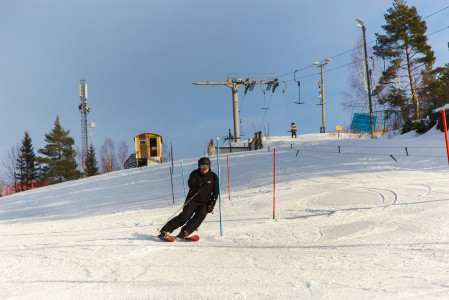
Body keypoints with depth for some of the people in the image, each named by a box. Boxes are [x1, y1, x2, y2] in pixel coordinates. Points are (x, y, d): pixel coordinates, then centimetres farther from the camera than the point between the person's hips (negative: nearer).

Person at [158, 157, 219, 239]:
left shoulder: (213, 177, 5)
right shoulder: (195, 173, 0)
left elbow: (215, 192, 5)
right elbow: (190, 183, -18)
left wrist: (212, 204, -8)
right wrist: (198, 185, -39)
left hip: (205, 203, 2)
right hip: (193, 200, -1)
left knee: (201, 214, -27)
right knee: (185, 216, -18)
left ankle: (185, 232, -28)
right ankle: (165, 231, -17)